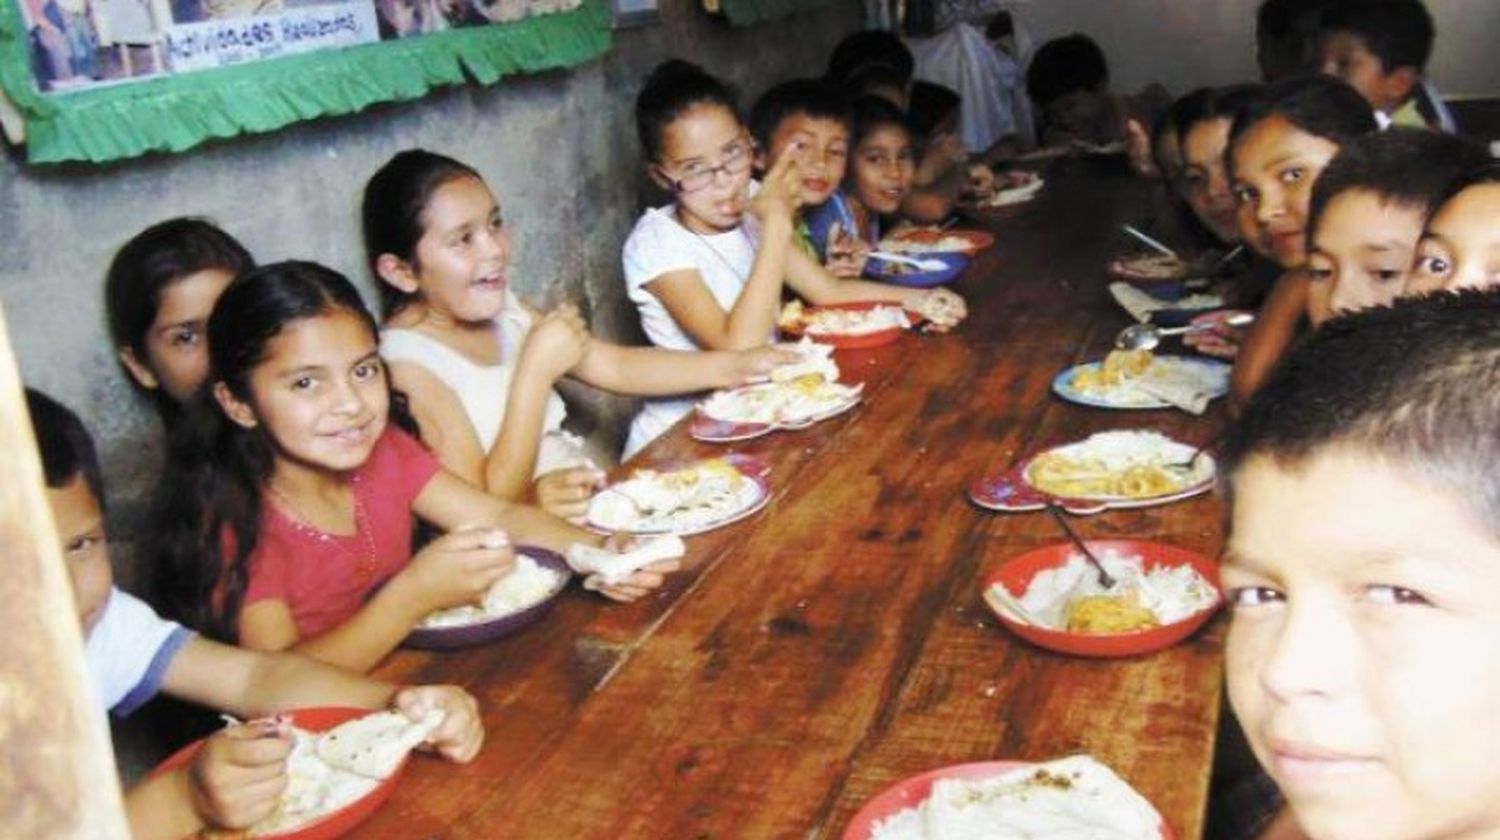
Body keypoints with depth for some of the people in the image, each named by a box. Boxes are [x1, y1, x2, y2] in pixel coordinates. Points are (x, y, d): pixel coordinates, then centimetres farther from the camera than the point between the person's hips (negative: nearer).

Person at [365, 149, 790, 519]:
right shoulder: (408, 362, -16)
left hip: (591, 503, 8)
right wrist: (536, 372, -23)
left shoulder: (502, 311, 6)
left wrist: (736, 366, 2)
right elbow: (488, 507, -19)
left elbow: (617, 367, 11)